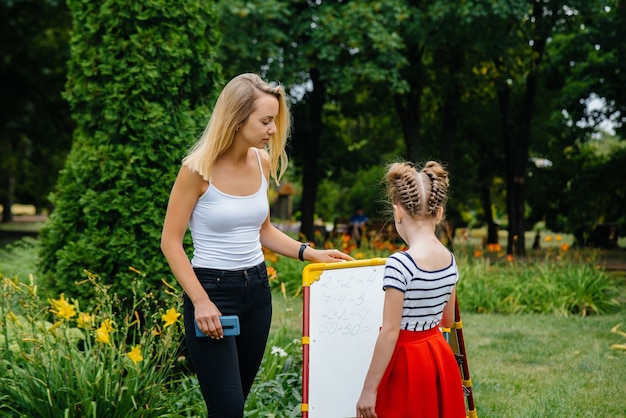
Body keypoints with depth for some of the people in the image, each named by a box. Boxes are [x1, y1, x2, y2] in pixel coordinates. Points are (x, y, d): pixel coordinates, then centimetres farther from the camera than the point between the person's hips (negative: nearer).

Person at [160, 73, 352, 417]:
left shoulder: (262, 162, 4)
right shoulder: (199, 169, -14)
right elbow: (170, 242, -11)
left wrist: (308, 253, 5)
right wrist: (200, 301, -18)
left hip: (256, 289, 6)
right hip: (212, 288, -6)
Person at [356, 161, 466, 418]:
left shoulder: (399, 264, -21)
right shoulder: (450, 261, 1)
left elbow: (390, 332, -20)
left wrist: (369, 389, -15)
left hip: (406, 365, -7)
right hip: (440, 362, 7)